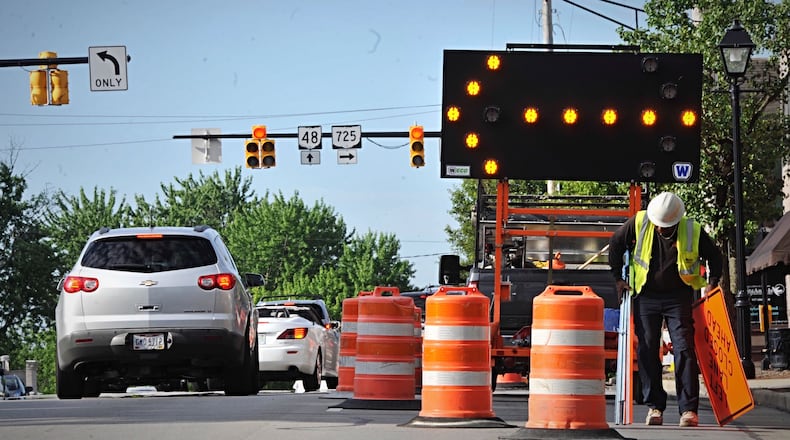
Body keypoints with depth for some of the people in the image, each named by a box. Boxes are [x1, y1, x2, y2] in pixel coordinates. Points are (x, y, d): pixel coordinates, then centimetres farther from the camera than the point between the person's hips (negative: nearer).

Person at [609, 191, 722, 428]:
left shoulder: (693, 231, -11)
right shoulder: (639, 223, -9)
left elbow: (715, 256, 6)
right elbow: (616, 244, 7)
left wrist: (712, 283, -3)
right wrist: (618, 278, 6)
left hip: (678, 297, -2)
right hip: (646, 296, 2)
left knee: (684, 349, -9)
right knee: (646, 350, -1)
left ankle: (689, 409, -9)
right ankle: (654, 406, 7)